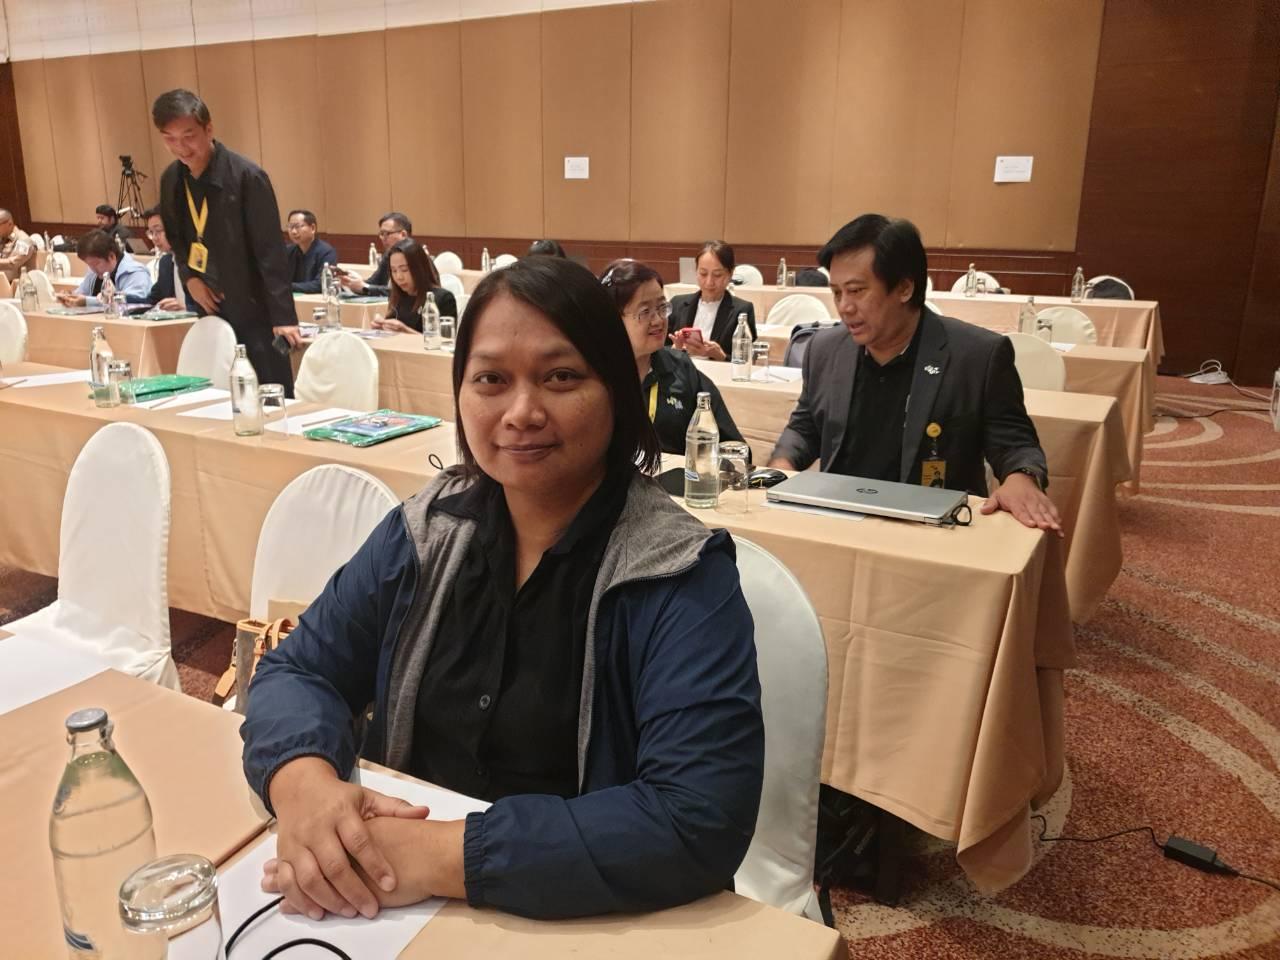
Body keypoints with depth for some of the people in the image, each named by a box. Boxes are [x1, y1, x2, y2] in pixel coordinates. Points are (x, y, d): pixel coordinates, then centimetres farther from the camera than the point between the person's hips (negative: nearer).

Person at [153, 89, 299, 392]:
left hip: (255, 310, -6)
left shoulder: (247, 176, -16)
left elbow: (270, 250, -18)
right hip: (210, 307, 6)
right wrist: (189, 276, 0)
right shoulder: (171, 179, 4)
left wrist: (283, 316, -22)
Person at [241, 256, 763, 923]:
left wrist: (448, 856, -27)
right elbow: (297, 669, 1)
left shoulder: (681, 579, -16)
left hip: (574, 924, -2)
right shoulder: (426, 530, -2)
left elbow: (700, 821, -24)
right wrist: (303, 779, -20)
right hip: (397, 910, 3)